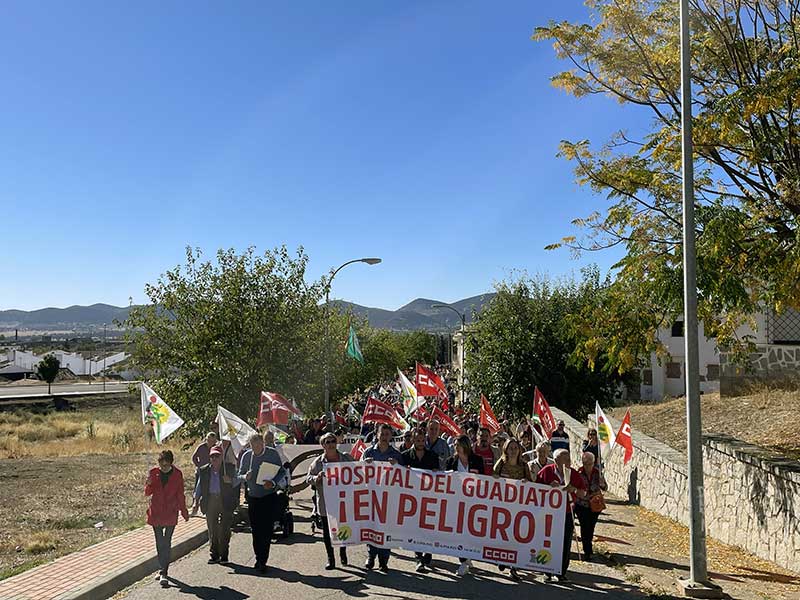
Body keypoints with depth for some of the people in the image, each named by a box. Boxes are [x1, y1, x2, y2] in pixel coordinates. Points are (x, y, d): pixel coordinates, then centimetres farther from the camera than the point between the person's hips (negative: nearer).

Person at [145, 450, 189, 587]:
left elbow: (180, 495, 3)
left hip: (171, 514, -2)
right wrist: (149, 483, -21)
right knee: (159, 543, 11)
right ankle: (163, 569, 26)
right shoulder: (153, 472, -2)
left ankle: (163, 572, -4)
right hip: (156, 513, 2)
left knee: (167, 543, -6)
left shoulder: (177, 474, -5)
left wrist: (184, 512, 6)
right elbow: (147, 493, 1)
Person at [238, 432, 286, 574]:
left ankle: (262, 561, 2)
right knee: (255, 530, 8)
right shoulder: (246, 455, 1)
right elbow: (240, 475, 8)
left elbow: (282, 471, 0)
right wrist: (246, 477, -16)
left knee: (267, 530, -6)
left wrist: (273, 482, -18)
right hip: (252, 497, 3)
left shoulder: (273, 453, -6)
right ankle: (259, 558, 24)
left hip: (269, 497, -3)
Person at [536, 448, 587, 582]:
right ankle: (547, 572, 16)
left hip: (567, 513, 2)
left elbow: (583, 494, 9)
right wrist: (549, 487, -14)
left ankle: (562, 572, 17)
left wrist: (574, 489, -11)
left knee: (565, 544, 4)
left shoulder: (574, 474, 3)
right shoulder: (546, 471, -3)